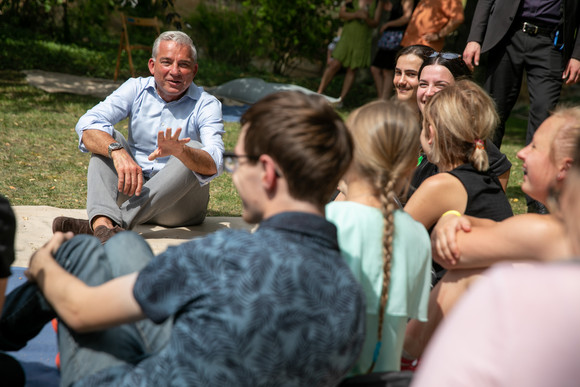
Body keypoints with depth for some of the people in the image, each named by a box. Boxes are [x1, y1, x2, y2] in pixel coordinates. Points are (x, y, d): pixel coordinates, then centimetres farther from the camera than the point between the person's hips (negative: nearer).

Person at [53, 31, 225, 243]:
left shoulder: (206, 105, -7)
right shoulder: (136, 89, 1)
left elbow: (213, 165, -25)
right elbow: (87, 124, -15)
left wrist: (179, 150, -47)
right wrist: (118, 152, -36)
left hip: (178, 204, -2)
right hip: (132, 189, 2)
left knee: (193, 149, -28)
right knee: (110, 139, -17)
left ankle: (119, 222, -43)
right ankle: (102, 223, -44)